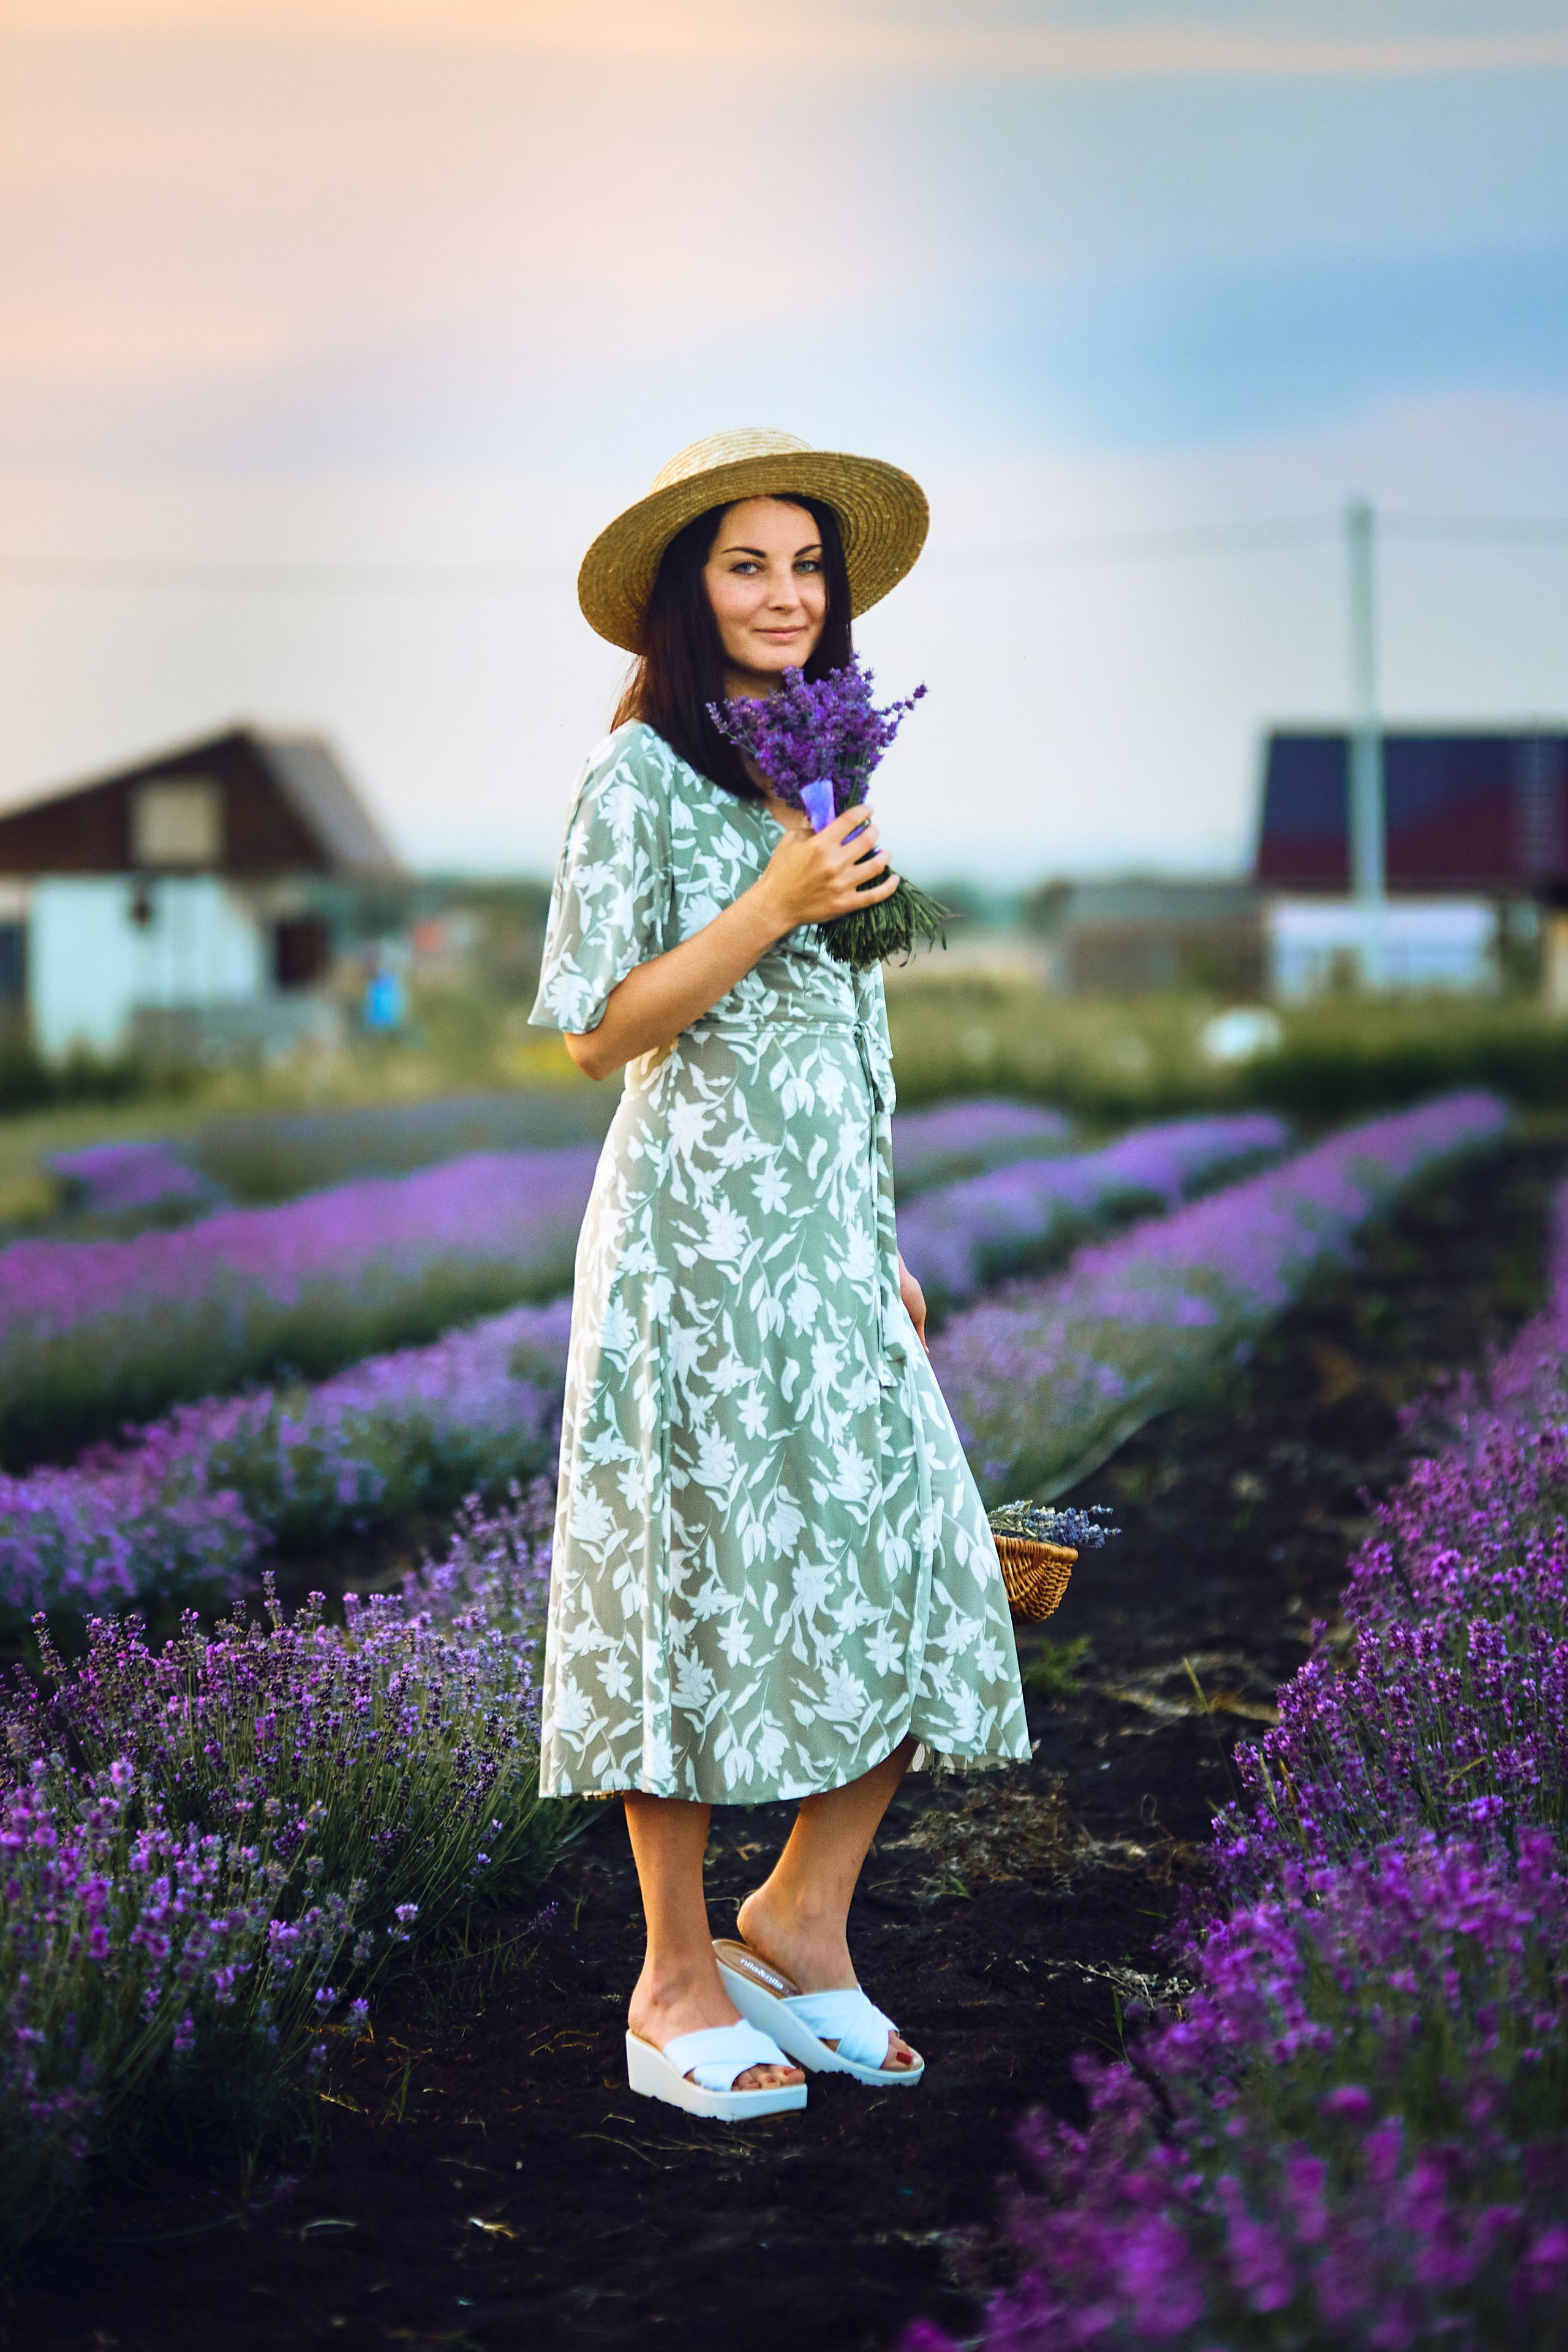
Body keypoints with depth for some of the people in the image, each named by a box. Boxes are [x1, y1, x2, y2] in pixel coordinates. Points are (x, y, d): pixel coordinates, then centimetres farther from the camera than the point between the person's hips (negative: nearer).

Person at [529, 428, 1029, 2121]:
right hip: (697, 1226, -7)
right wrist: (774, 904, -18)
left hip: (830, 1228, 7)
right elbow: (601, 1032, -10)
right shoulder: (642, 773, -6)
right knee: (703, 1567, -2)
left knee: (910, 1576, 2)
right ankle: (676, 1979, 8)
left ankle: (800, 1921, 17)